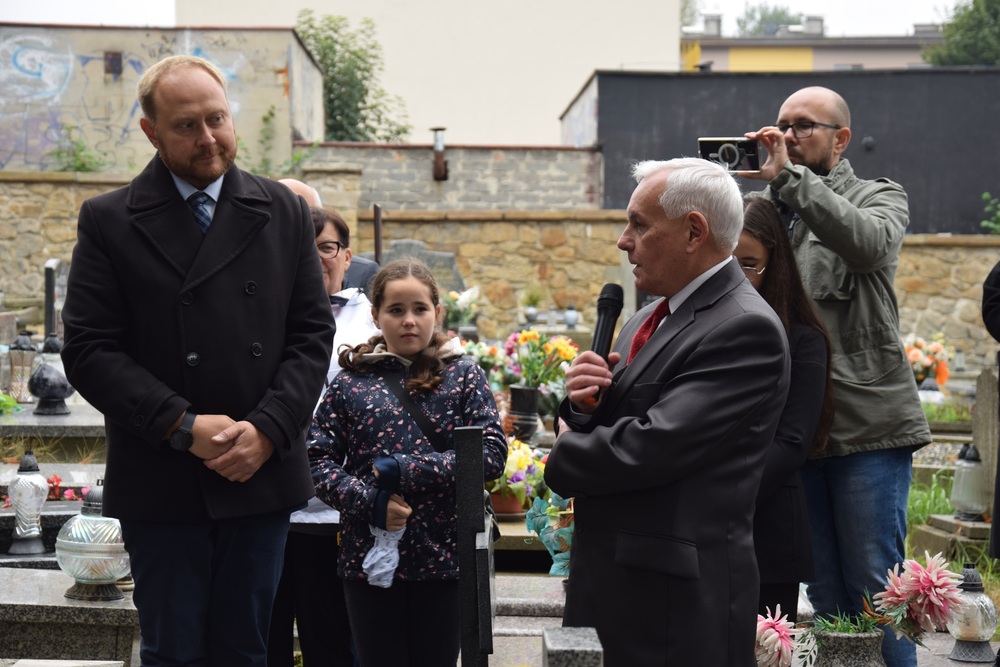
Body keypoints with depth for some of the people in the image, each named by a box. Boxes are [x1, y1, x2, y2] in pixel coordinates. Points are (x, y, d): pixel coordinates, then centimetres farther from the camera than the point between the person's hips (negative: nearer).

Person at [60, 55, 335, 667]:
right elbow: (90, 350, -6)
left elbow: (313, 333, 5)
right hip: (160, 483, -2)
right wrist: (184, 426, -15)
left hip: (263, 473, 2)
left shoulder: (284, 212, 7)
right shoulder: (108, 221, 0)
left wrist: (267, 430, -9)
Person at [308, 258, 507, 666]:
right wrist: (367, 501, -18)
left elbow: (492, 453, -9)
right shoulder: (351, 382, 3)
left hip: (442, 555, 0)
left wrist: (406, 471, -15)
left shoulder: (463, 375, 1)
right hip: (368, 557, 1)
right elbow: (319, 460, -1)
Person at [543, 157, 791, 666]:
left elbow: (649, 449, -23)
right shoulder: (647, 321, 14)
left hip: (677, 605, -8)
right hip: (604, 586, 8)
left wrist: (564, 452, -5)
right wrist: (582, 407, -6)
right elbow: (603, 429, 16)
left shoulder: (746, 329, -16)